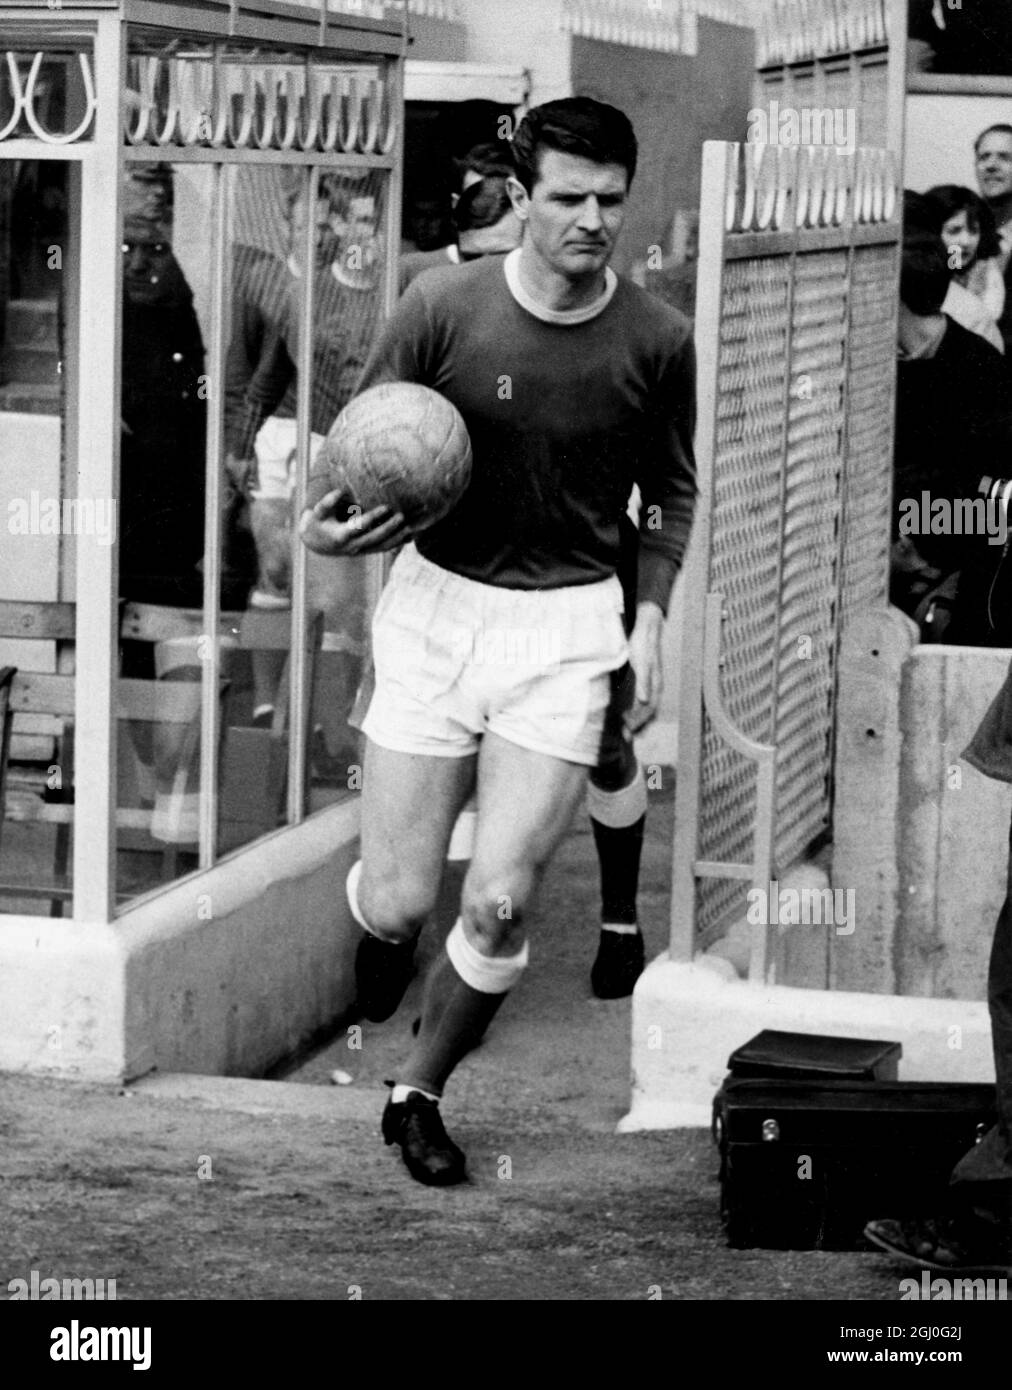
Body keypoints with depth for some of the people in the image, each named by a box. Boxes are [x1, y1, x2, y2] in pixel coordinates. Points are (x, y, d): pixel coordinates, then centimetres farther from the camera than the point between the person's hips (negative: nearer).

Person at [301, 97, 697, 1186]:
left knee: (499, 905, -8)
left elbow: (671, 494, 12)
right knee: (398, 900, 0)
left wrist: (649, 625, 4)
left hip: (570, 623, 1)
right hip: (437, 605, 0)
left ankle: (419, 1092, 18)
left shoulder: (657, 342, -5)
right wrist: (321, 522, -20)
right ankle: (382, 925, 40)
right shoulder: (442, 309, -10)